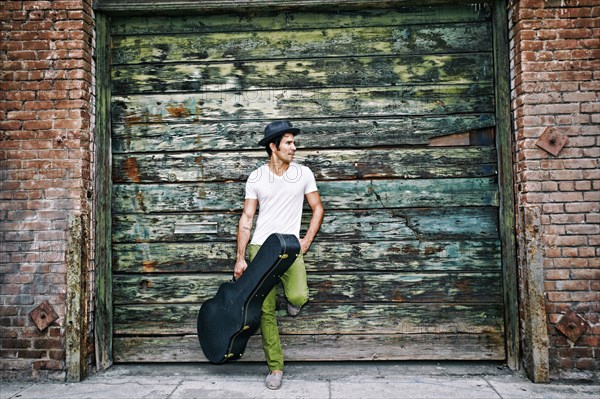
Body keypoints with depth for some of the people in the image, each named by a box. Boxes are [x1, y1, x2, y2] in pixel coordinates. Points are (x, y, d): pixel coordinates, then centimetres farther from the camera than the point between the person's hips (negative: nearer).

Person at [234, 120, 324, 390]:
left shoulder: (303, 173, 2)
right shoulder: (256, 178, 2)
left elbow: (317, 209, 10)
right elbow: (247, 218, 4)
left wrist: (307, 241, 0)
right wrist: (240, 257, 0)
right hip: (260, 247, 1)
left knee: (299, 297, -24)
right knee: (266, 310, 1)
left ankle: (291, 297, 15)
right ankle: (275, 367, 15)